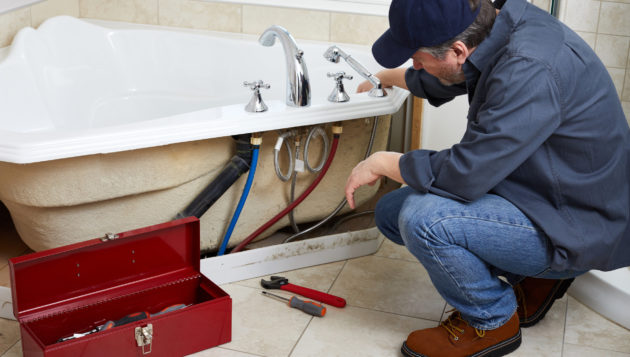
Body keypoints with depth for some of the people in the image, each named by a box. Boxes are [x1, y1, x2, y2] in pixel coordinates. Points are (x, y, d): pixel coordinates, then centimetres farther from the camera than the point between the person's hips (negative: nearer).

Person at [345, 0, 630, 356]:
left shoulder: (530, 71, -33)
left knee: (421, 218, -28)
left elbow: (464, 174, -32)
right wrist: (383, 77, 37)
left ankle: (493, 321, 0)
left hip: (579, 232, -9)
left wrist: (381, 162, -15)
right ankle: (530, 278, 13)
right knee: (391, 211, 6)